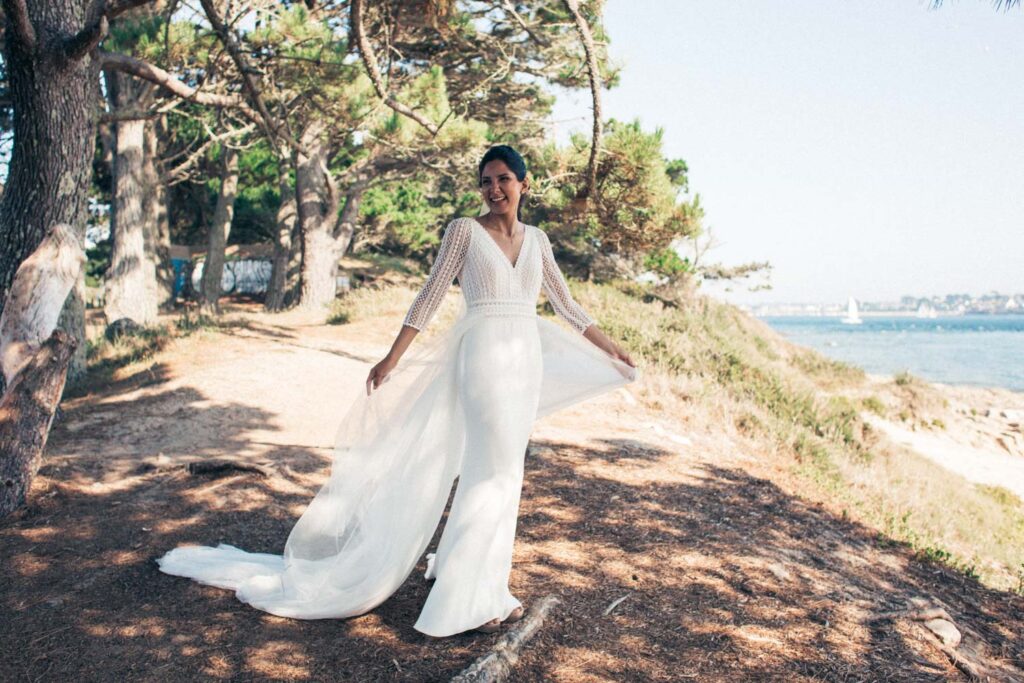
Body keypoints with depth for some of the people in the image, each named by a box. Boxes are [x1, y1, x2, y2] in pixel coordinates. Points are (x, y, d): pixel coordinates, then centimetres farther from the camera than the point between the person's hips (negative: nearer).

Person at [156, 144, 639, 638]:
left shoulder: (536, 239, 13)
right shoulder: (464, 230, -1)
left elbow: (565, 305, 19)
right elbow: (430, 297, -2)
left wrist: (609, 348, 20)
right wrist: (392, 358, -6)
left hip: (527, 361, 6)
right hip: (483, 356, -6)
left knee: (504, 471, 10)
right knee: (492, 471, -9)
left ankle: (456, 563, 27)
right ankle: (472, 597, -1)